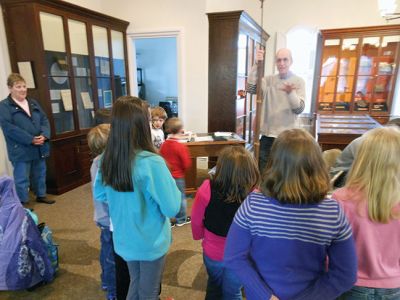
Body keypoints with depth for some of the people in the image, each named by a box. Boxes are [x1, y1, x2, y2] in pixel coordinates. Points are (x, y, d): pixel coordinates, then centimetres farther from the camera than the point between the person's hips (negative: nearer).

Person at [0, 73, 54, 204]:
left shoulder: (33, 103, 12)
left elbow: (44, 120, 8)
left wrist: (44, 135, -11)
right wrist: (31, 139, -21)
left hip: (39, 147, 6)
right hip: (21, 150, -6)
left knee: (40, 174, 18)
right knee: (22, 179, 2)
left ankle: (41, 196, 35)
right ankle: (22, 204, 14)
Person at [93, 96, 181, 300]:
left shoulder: (106, 159, -11)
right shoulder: (151, 163, -30)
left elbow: (100, 196, 5)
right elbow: (172, 208, -23)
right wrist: (170, 182, -8)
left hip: (124, 239, 5)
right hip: (150, 242, -5)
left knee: (135, 283, 30)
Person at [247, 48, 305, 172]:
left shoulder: (299, 81, 0)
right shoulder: (268, 80, 5)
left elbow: (299, 109, -11)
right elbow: (251, 88, -13)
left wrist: (290, 93, -29)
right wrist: (256, 65, -21)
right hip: (267, 135, 2)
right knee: (262, 171, 10)